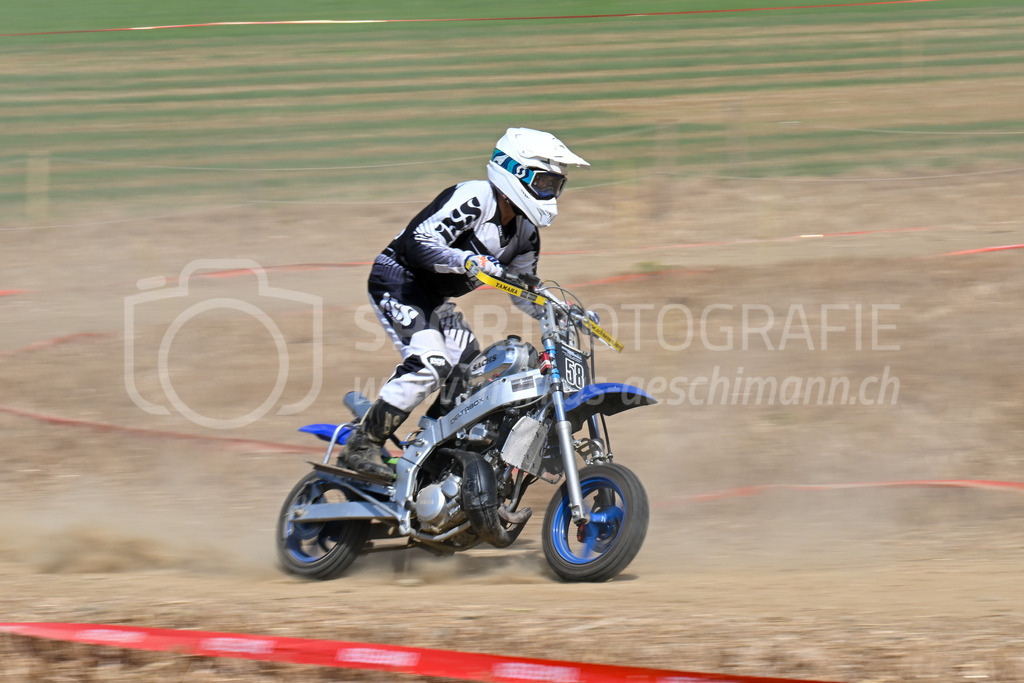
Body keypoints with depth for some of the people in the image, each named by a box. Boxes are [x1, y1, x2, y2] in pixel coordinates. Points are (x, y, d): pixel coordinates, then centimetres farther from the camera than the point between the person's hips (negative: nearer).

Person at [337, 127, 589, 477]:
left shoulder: (524, 232, 7)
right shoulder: (471, 199, -21)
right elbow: (419, 242, -31)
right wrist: (472, 261, -43)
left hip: (436, 298, 10)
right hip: (398, 278, -10)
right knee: (430, 363, -25)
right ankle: (361, 447, -23)